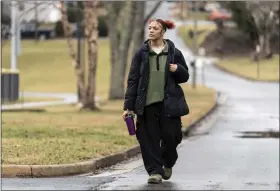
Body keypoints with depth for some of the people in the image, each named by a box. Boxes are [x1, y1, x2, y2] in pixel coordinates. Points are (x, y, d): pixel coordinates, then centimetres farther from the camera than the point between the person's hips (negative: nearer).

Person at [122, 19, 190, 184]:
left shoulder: (174, 53, 3)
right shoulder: (141, 53, 3)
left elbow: (185, 77, 12)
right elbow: (133, 79, 3)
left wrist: (178, 69, -12)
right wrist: (129, 106, -2)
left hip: (169, 103, 0)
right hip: (147, 103, 0)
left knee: (170, 135, -1)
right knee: (149, 138, -3)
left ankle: (168, 164, 27)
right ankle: (155, 171, 6)